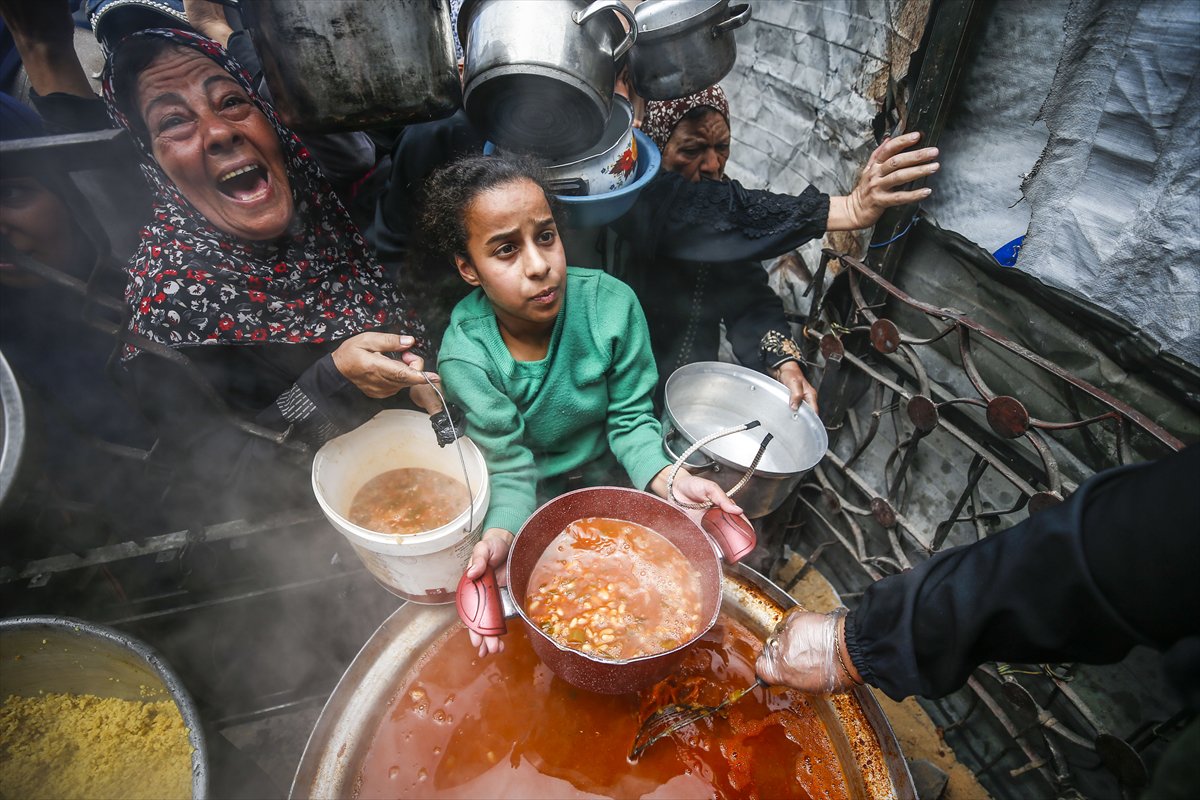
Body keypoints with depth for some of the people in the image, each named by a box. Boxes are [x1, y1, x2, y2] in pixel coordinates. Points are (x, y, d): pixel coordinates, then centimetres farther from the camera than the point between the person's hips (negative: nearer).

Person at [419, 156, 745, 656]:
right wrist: (499, 537, -42)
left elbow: (630, 417, -16)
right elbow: (511, 467, -23)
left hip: (609, 472, 2)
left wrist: (668, 478, -34)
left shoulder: (611, 304, -24)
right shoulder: (464, 356, -26)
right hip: (538, 494, -1)